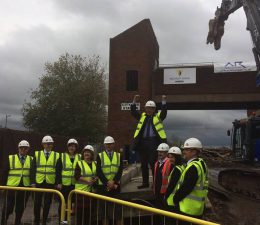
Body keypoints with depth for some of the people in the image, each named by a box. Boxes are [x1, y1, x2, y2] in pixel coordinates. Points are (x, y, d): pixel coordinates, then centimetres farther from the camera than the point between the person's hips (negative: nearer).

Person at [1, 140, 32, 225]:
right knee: (7, 208, 1)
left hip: (25, 187, 1)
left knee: (20, 208, 9)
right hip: (12, 186, -1)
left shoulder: (31, 160, 6)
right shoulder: (11, 158, 2)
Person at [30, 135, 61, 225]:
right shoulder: (37, 154, 4)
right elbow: (33, 169, 2)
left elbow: (58, 170, 3)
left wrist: (59, 183, -3)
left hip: (50, 183, 0)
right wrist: (33, 182, -4)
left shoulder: (56, 155, 3)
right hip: (39, 182, 0)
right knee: (37, 203, 7)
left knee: (47, 203, 7)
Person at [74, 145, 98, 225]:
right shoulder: (79, 163, 0)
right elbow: (77, 176, -9)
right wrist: (87, 180, -19)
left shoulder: (95, 164, 13)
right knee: (81, 210, -5)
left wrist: (96, 179, -7)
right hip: (81, 189, -4)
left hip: (92, 190, 4)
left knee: (90, 209, 6)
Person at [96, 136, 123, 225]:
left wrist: (113, 182, -14)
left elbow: (120, 171, -1)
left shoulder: (119, 156, 8)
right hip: (103, 186, -1)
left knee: (117, 208, 2)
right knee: (104, 208, 3)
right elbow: (99, 172, -5)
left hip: (115, 186, 1)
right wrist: (107, 183, -14)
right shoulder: (100, 156, 3)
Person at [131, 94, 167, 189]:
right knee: (143, 164, 9)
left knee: (153, 163, -6)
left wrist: (164, 102, -17)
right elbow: (133, 112, 7)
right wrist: (134, 102, -4)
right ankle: (145, 183, 19)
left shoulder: (158, 116, 9)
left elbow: (164, 112, -7)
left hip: (153, 141, -4)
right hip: (142, 142, 4)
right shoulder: (142, 116, 16)